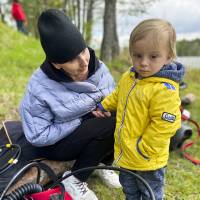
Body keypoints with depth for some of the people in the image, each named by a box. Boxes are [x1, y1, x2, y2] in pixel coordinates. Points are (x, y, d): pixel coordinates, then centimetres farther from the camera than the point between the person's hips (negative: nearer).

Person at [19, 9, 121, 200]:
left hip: (93, 133, 6)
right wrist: (83, 121, -22)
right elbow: (38, 136, -21)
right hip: (56, 145, -6)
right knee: (113, 124, -28)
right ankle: (74, 181, -12)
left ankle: (101, 163, 4)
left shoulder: (98, 68, -13)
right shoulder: (39, 88, -27)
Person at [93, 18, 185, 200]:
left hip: (148, 161, -7)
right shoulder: (128, 78, -4)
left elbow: (164, 126, -29)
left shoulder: (165, 89, -30)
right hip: (125, 154, 7)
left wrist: (141, 150, -22)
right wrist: (103, 106, 18)